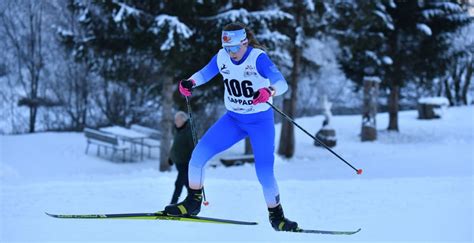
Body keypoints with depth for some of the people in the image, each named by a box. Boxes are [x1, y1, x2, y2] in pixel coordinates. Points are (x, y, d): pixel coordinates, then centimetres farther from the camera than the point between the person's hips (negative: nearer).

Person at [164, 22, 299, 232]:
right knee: (199, 153, -10)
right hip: (233, 119, 5)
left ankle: (276, 216, 12)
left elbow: (282, 84, -30)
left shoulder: (258, 58, -22)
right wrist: (189, 83, -15)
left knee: (264, 173, -11)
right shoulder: (222, 57, -8)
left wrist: (269, 92, -53)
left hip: (261, 121, -4)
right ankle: (193, 202, 5)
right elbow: (204, 74, 8)